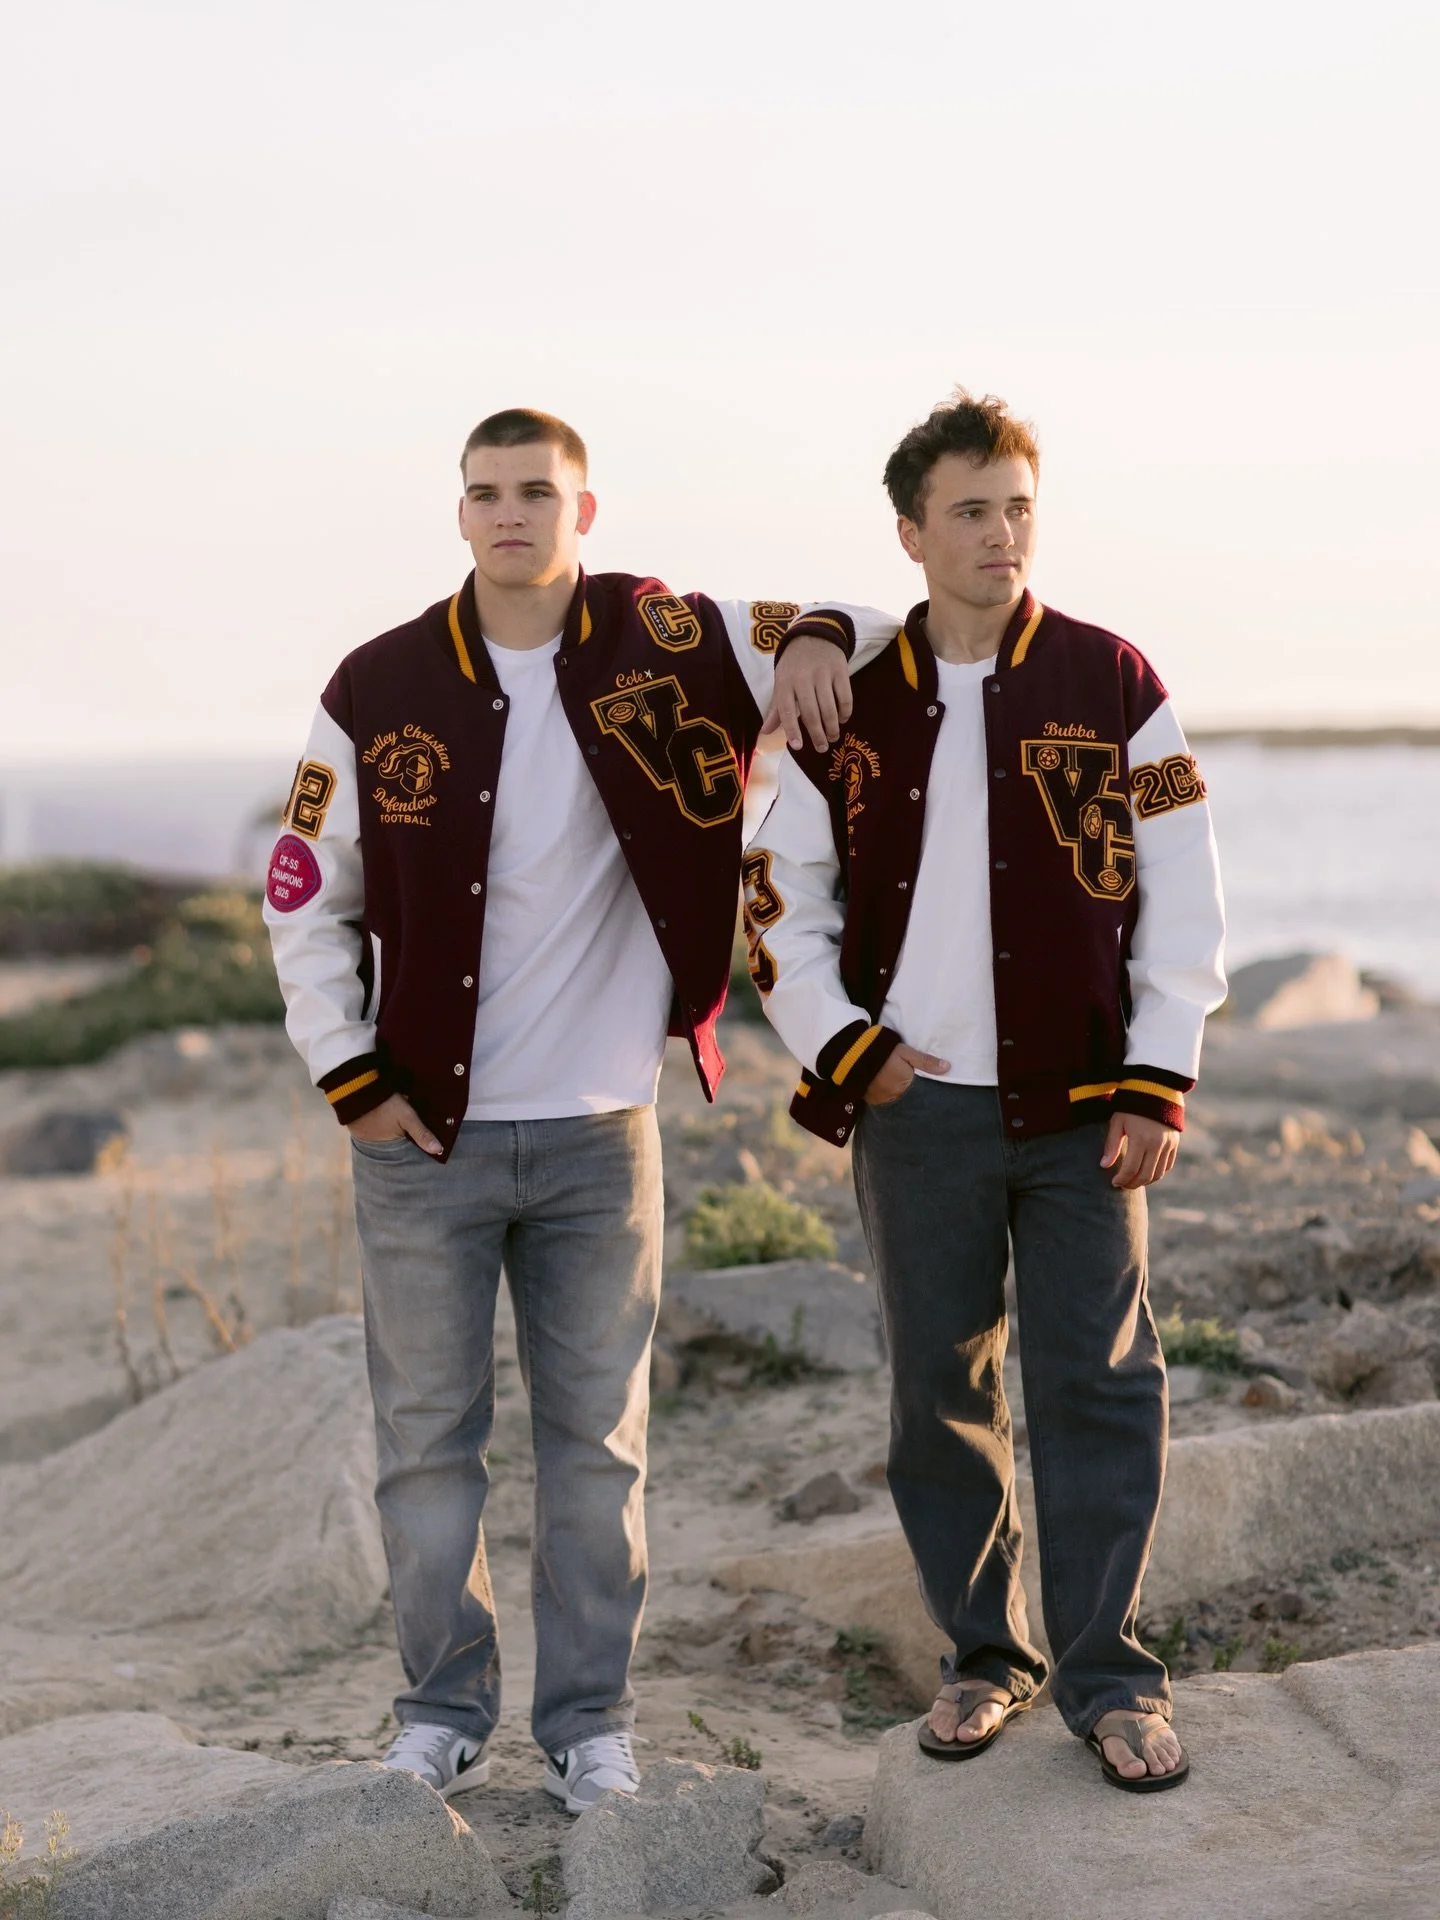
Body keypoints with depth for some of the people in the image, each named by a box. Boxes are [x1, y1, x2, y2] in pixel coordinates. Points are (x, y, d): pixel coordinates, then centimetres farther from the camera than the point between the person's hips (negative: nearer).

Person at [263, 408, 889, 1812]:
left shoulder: (657, 645, -1)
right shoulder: (381, 691, -2)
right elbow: (303, 898, 5)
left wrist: (815, 637, -13)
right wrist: (352, 1079, -1)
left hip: (599, 1132, 0)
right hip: (423, 1134, 0)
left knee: (597, 1437, 7)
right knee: (427, 1436, 7)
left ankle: (590, 1720, 20)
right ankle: (444, 1708, 22)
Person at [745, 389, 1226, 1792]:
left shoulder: (1110, 687, 1)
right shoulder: (851, 705, 5)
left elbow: (1181, 899, 1)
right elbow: (781, 899, 12)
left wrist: (1157, 1084, -5)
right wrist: (846, 1048, 1)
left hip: (1082, 1102, -1)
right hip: (917, 1103, 2)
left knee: (1097, 1386, -1)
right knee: (941, 1392, 8)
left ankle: (1106, 1676, 9)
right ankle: (985, 1656, 22)